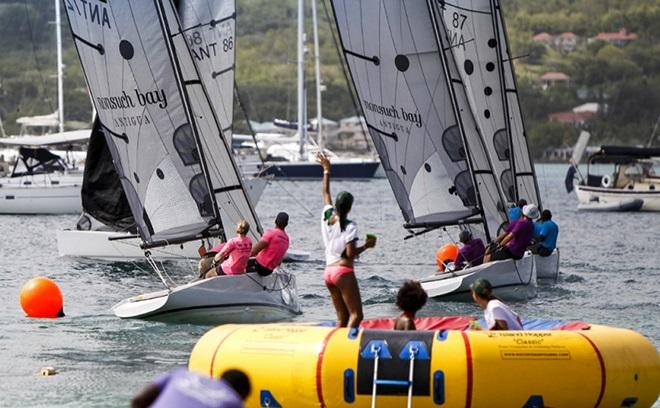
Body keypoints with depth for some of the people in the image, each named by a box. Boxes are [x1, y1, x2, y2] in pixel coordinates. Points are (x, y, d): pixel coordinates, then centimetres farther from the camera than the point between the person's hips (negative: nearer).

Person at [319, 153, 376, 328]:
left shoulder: (327, 217, 6)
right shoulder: (349, 226, -12)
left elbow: (326, 193, 21)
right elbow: (351, 253, -16)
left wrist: (326, 170, 30)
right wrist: (367, 245, -1)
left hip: (328, 272, 7)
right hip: (343, 271, -7)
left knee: (342, 317, 11)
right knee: (356, 315, -8)